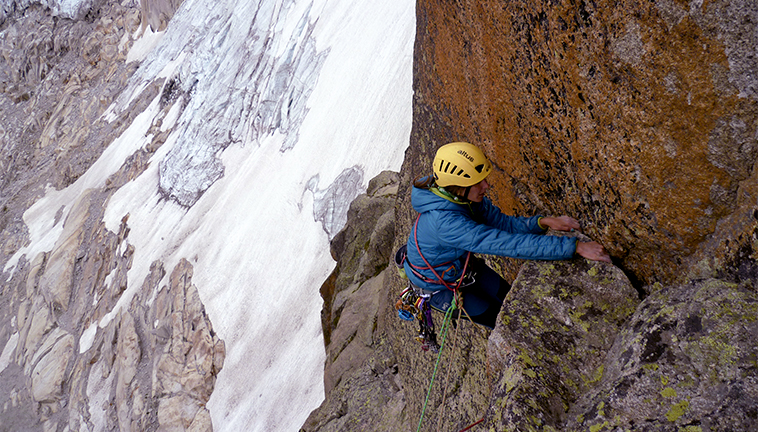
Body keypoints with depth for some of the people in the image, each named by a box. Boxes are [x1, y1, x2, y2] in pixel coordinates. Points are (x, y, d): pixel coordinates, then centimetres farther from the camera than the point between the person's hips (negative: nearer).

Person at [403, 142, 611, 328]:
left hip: (465, 265, 7)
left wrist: (544, 222, -34)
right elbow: (510, 244, -49)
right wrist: (575, 247, -49)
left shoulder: (467, 195, -20)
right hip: (440, 285, -6)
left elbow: (503, 224, -15)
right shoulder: (444, 221, -46)